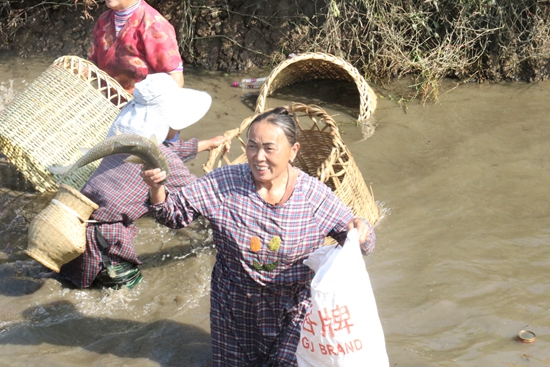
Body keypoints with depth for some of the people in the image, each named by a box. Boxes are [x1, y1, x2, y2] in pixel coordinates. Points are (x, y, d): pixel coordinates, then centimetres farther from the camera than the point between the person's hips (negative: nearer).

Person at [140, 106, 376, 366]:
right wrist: (157, 189, -29)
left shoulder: (315, 194, -14)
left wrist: (360, 230, -33)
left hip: (294, 313, -1)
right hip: (236, 311, 2)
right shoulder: (223, 183, -13)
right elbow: (175, 213, -9)